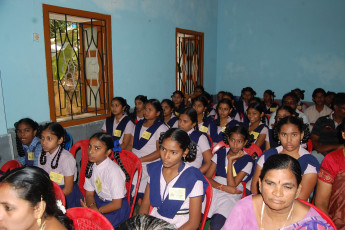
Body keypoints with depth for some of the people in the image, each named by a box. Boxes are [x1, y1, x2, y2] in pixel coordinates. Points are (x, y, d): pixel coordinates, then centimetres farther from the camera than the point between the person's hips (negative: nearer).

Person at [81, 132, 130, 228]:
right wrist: (92, 206, -18)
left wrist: (97, 211, -19)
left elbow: (117, 204, -18)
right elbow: (89, 193, 3)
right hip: (99, 201, 6)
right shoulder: (91, 166, -4)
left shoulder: (114, 171, -25)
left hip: (116, 209, -6)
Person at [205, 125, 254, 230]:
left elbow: (232, 185, -7)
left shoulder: (247, 160, 2)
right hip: (214, 189, 3)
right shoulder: (220, 153, 11)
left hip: (232, 195, -3)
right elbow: (207, 177, 6)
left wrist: (230, 160, -8)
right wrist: (223, 187, -11)